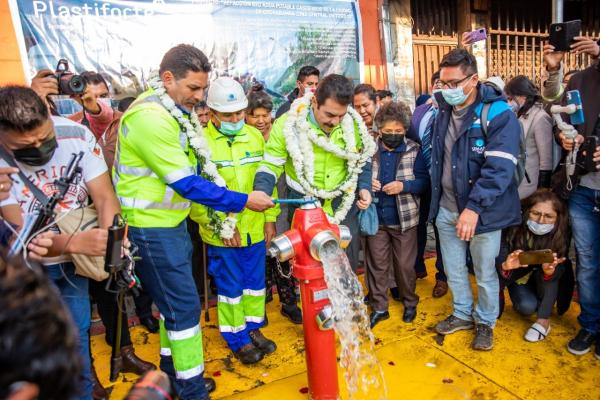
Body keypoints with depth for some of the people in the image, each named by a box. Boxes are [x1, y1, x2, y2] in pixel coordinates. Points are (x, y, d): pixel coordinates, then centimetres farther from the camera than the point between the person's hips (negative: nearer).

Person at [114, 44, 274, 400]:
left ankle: (173, 371, 37)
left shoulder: (177, 111, 8)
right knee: (184, 306, -2)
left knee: (174, 301, 19)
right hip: (150, 227, -9)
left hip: (172, 222, 9)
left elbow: (195, 169, 13)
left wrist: (221, 213, 7)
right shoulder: (149, 117, -22)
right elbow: (186, 182, -24)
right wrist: (243, 201, -18)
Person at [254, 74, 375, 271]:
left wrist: (364, 187, -3)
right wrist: (262, 192, -28)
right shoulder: (288, 124, -16)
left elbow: (362, 159, 11)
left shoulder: (353, 124, -6)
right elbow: (270, 165, -10)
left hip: (344, 208, 3)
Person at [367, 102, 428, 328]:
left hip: (404, 218, -1)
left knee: (405, 265, 12)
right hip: (376, 218, 2)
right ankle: (379, 307, 26)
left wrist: (403, 186, -22)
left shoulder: (414, 150, -4)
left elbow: (424, 181, -6)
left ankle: (410, 302, 35)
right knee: (377, 264, 11)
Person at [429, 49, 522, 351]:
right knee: (453, 269, 19)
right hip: (446, 208, 6)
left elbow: (499, 168, -24)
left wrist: (474, 207, -32)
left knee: (485, 273, 11)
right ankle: (462, 314, 41)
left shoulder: (499, 114, -15)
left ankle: (485, 322, 35)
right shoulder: (443, 111, 6)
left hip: (483, 211, -6)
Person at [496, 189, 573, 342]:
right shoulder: (513, 228, -27)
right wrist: (505, 266, -50)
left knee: (547, 271, -30)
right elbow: (498, 261, -26)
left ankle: (544, 320, -15)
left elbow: (560, 271, -26)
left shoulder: (560, 234, -25)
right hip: (517, 276, -1)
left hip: (544, 282, 1)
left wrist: (550, 271, -50)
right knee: (527, 306, -25)